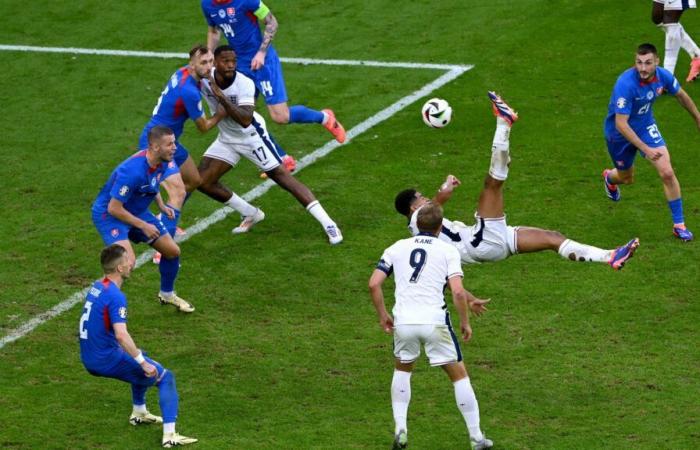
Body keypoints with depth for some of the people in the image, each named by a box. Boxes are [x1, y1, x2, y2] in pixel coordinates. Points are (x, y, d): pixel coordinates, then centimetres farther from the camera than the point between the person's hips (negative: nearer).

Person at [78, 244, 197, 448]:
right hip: (106, 360, -9)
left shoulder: (96, 287, 8)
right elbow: (121, 335, -32)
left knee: (140, 359, 35)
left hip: (89, 358, 9)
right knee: (166, 377, -1)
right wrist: (144, 363, -25)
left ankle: (139, 413, 40)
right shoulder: (115, 296, -21)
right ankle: (169, 435, -11)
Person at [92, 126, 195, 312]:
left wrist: (161, 205, 2)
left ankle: (167, 294, 35)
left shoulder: (162, 163, -10)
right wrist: (143, 226, -22)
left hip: (137, 211, 8)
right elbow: (114, 208, -29)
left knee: (172, 251, 10)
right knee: (128, 260, -29)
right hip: (108, 214, -8)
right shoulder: (133, 171, -36)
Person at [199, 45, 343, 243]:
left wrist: (221, 96, -44)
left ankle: (328, 224, -11)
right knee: (203, 181, 1)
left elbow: (245, 120, -39)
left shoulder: (244, 84, -28)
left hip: (251, 136, -6)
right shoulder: (204, 78, -16)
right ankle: (251, 214, 20)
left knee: (283, 176, -12)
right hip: (226, 138, 6)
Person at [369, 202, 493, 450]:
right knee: (459, 375, 11)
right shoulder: (448, 251, 4)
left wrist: (383, 316, 17)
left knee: (402, 370, 28)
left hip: (403, 322, 3)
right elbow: (458, 292, -8)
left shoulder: (397, 248, 12)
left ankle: (400, 430, 17)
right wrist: (465, 322, 5)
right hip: (434, 322, -3)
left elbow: (374, 284, 5)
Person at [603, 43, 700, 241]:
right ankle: (610, 177, 58)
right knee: (627, 178, 18)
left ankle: (679, 225, 0)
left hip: (646, 126, 3)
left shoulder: (663, 76, -19)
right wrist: (645, 149, -37)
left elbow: (681, 95, 5)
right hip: (619, 133, -3)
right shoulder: (625, 84, -37)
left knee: (667, 173, -13)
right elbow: (621, 124, -34)